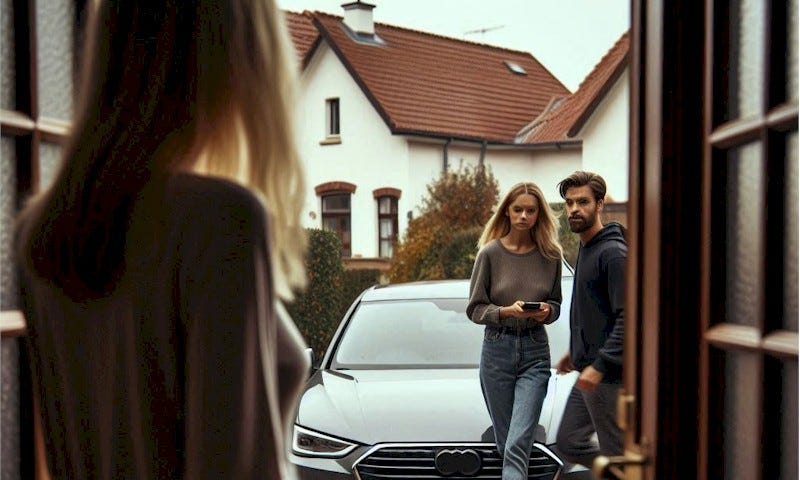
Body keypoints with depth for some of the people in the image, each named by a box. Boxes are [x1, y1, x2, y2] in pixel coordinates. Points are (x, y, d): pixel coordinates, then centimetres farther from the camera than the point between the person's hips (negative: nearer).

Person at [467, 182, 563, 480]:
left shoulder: (550, 255, 2)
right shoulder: (490, 253, -3)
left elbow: (556, 305, 13)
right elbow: (475, 309, -1)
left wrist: (546, 311, -10)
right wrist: (507, 312, -18)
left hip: (535, 352, 0)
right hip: (497, 350, 0)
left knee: (518, 444, -12)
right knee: (505, 441, 10)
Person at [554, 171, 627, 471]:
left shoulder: (614, 253, -15)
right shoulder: (586, 249, 15)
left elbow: (627, 317, -22)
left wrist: (599, 365, -26)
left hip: (608, 376, -10)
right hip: (589, 370, 10)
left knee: (616, 454, -1)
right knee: (569, 443, 14)